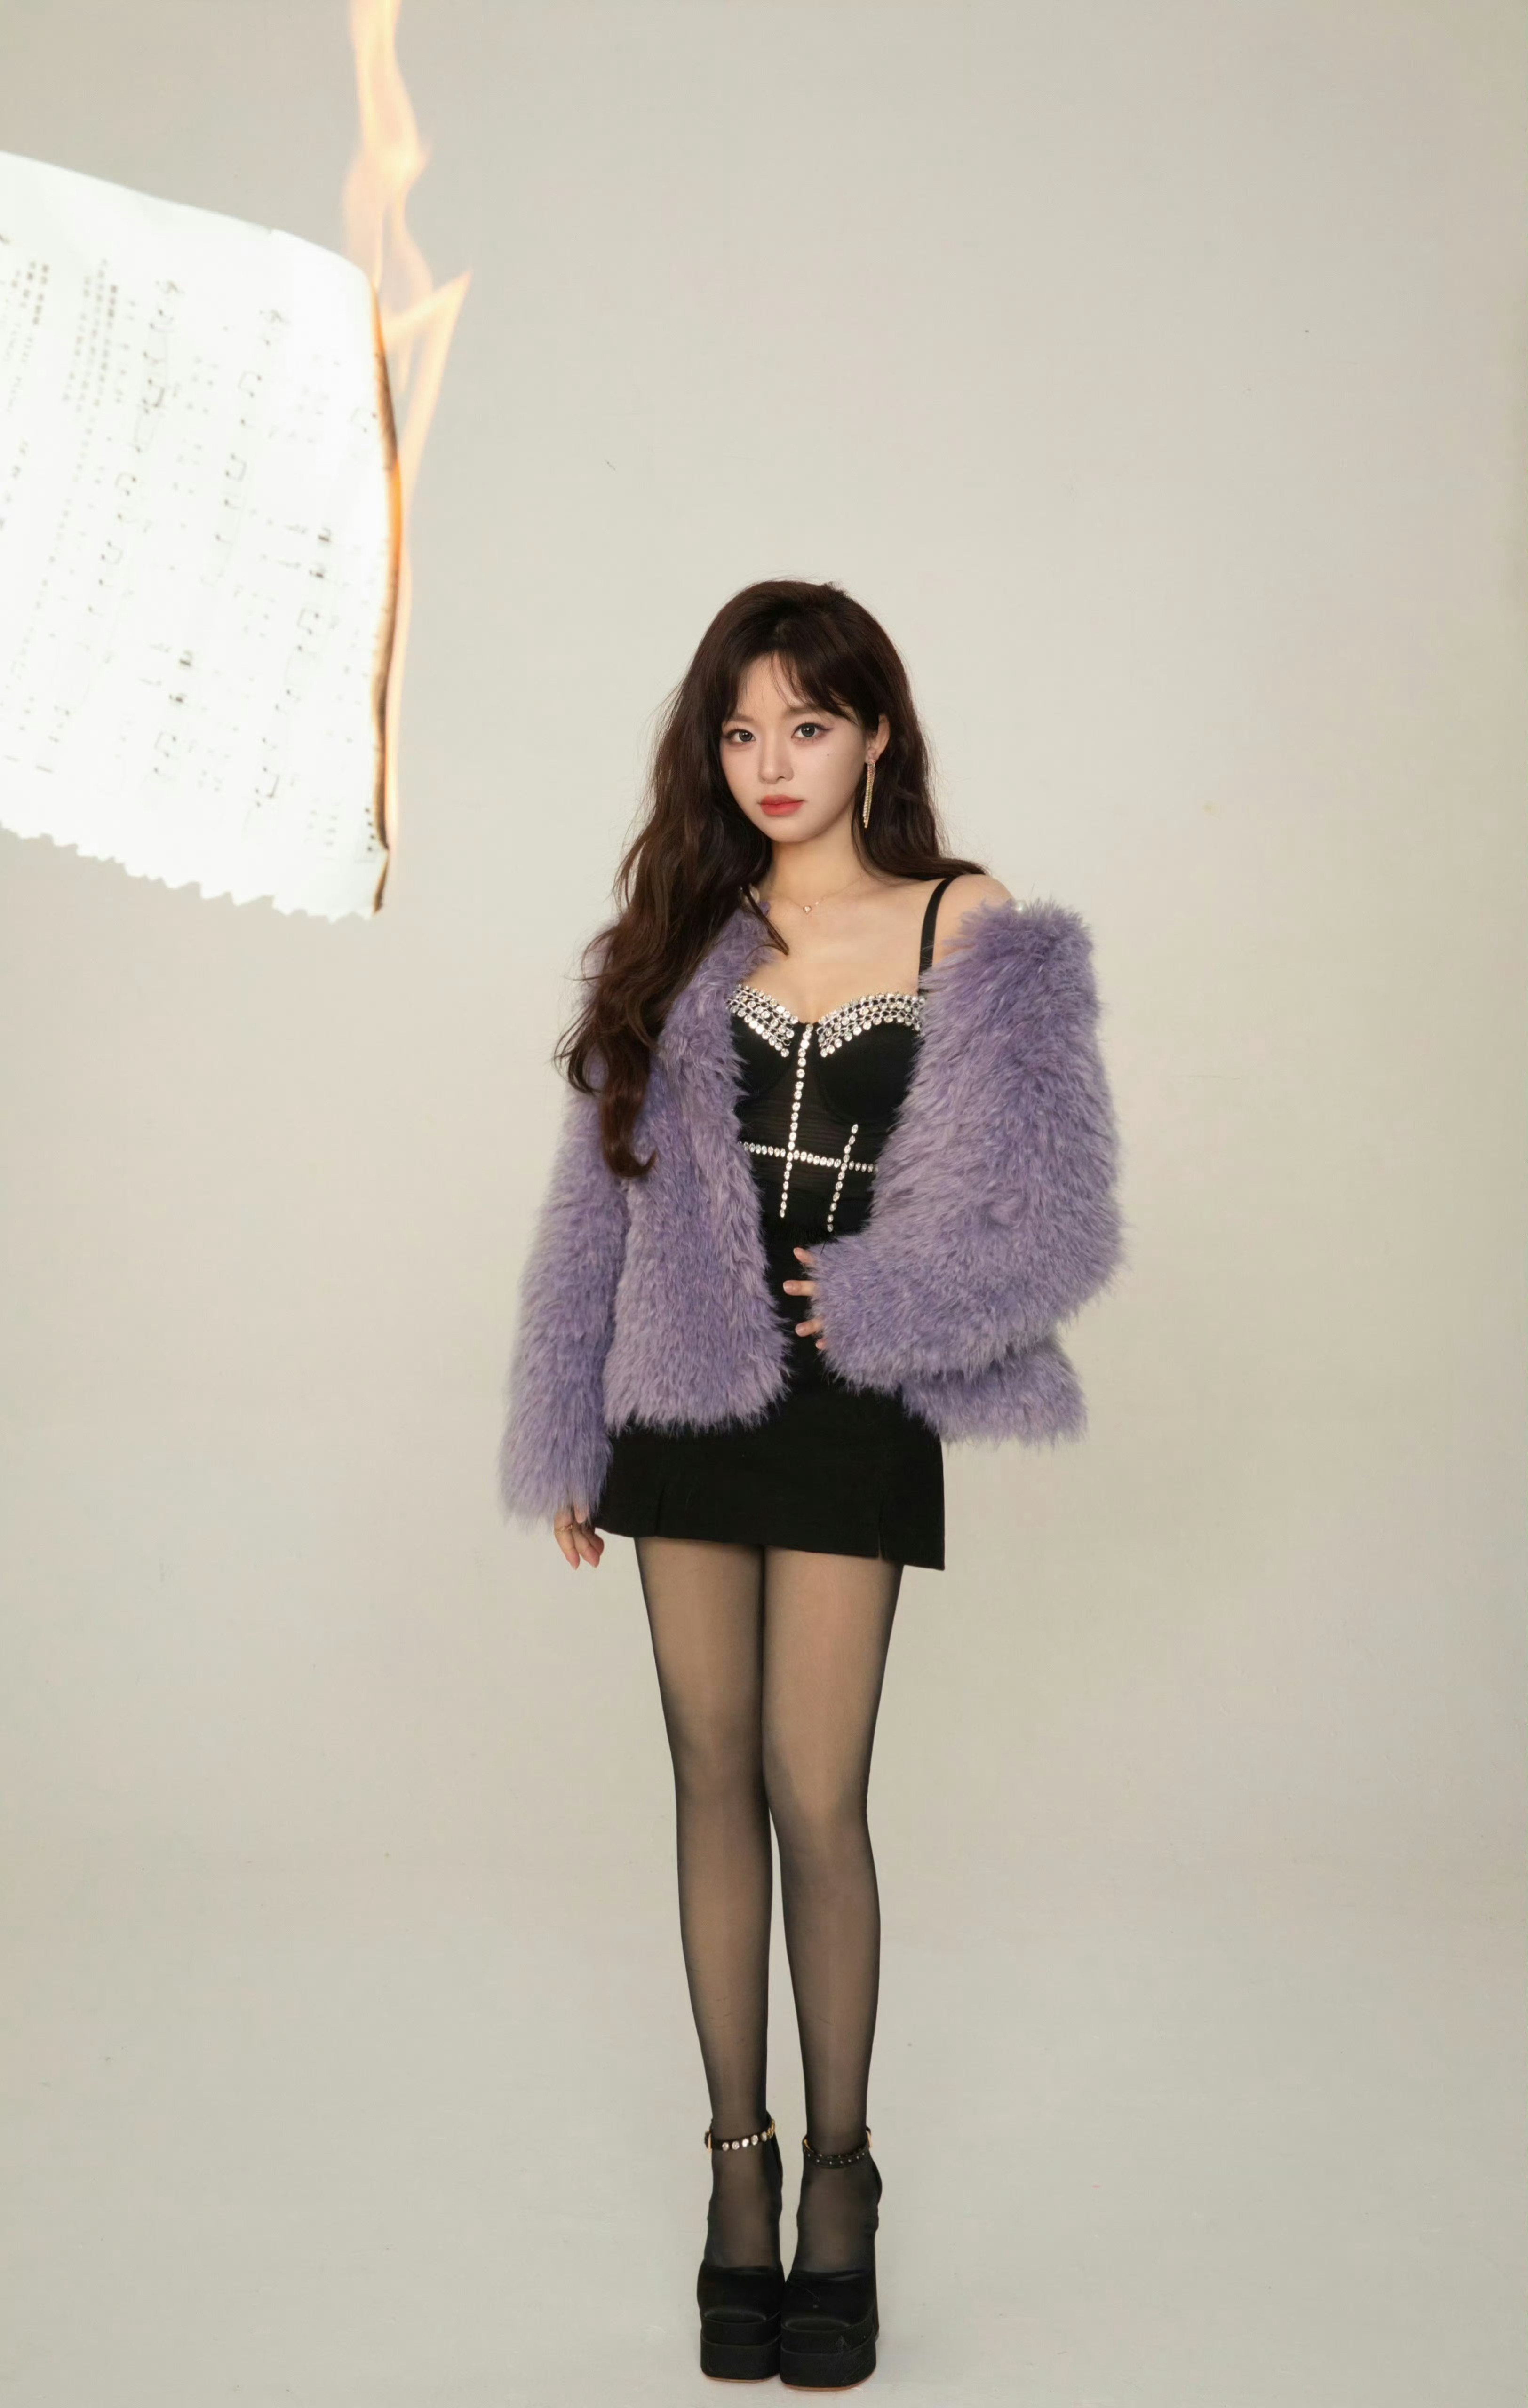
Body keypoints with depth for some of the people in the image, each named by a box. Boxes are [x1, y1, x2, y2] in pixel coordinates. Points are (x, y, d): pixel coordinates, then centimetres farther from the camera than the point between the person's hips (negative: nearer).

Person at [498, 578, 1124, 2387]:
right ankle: (738, 2158, 18)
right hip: (685, 1407, 3)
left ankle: (839, 2176, 10)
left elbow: (1058, 1223, -5)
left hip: (852, 1417, -3)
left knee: (814, 1796, -5)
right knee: (714, 1781, 7)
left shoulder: (986, 946, -2)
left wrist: (869, 1301, -14)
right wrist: (563, 1442, 9)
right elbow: (597, 1201, 10)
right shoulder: (683, 945, 7)